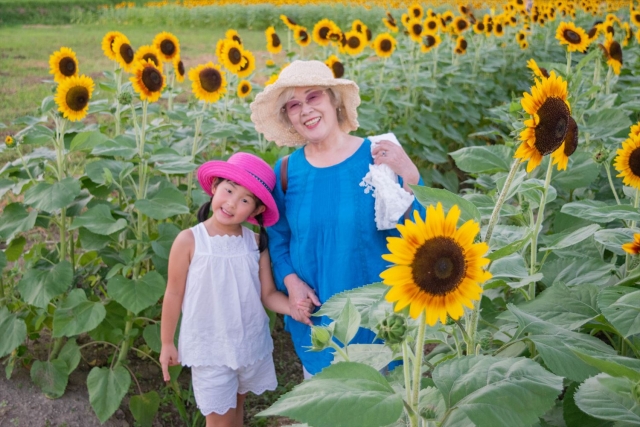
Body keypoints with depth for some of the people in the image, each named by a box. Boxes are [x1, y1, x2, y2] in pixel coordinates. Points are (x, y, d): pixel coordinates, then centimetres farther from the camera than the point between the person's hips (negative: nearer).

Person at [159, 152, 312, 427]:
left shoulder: (255, 243, -7)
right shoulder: (189, 241, -15)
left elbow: (268, 294, -4)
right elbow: (174, 295, -6)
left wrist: (294, 307, -23)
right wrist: (167, 343, 1)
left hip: (252, 343, 3)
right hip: (209, 348, -3)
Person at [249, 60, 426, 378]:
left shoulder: (379, 157, -13)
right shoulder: (287, 171, -4)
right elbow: (278, 239, 7)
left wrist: (409, 178, -30)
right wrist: (291, 281, -9)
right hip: (315, 317, 3)